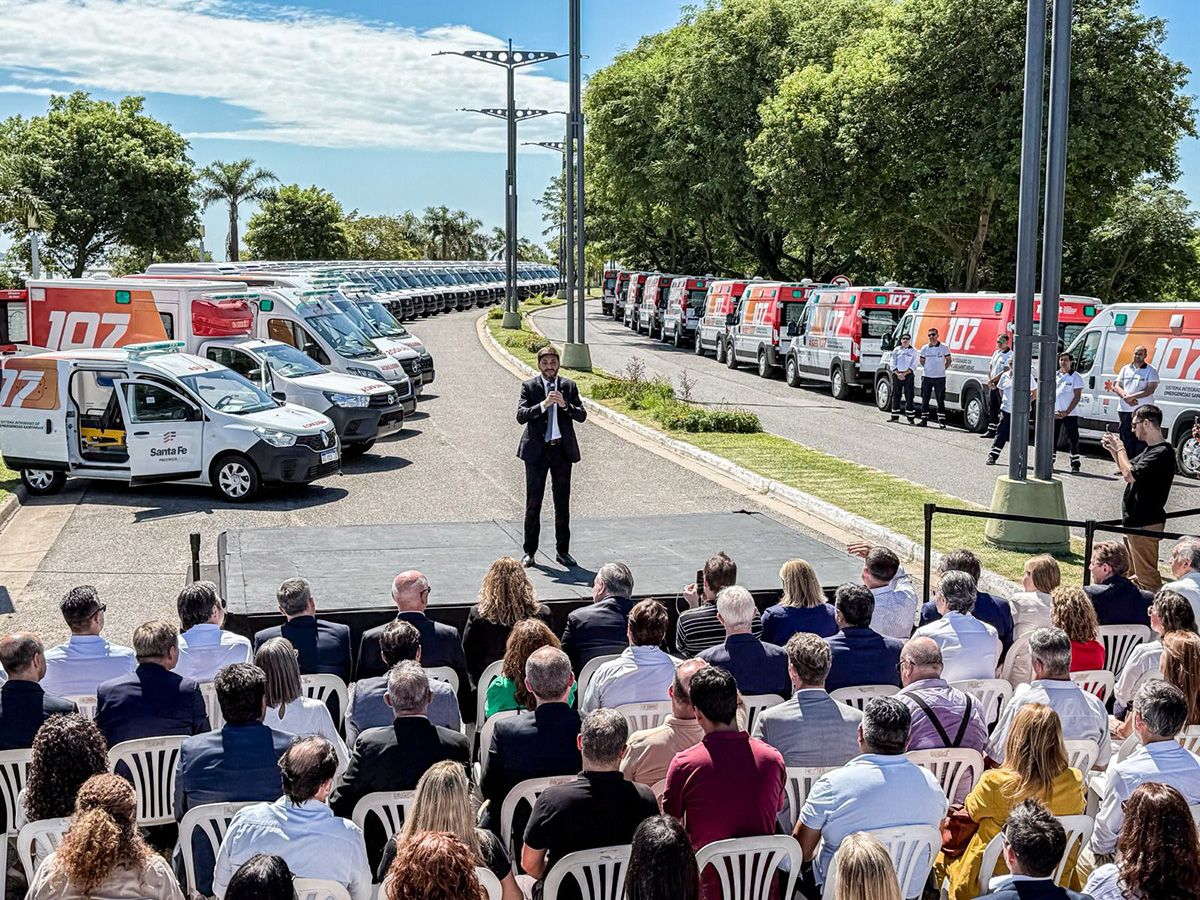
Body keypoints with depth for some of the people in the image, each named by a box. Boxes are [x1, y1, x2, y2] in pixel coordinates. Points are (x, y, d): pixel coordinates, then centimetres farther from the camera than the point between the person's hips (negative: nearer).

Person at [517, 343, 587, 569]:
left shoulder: (568, 386, 5)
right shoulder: (530, 386, -1)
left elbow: (582, 415, -2)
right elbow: (520, 416, -12)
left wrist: (565, 405, -19)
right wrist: (543, 404, -24)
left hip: (562, 449, 2)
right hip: (537, 450, -2)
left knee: (562, 503, 7)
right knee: (533, 503, 3)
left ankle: (562, 551, 17)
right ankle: (530, 551, 12)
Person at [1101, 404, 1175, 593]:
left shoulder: (1162, 453, -20)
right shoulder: (1150, 450, 12)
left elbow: (1130, 475, -27)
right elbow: (1129, 468, 24)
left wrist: (1120, 448, -13)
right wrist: (1114, 450, 9)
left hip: (1145, 524, -10)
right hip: (1135, 521, 10)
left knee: (1147, 577, -8)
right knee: (1137, 575, 20)